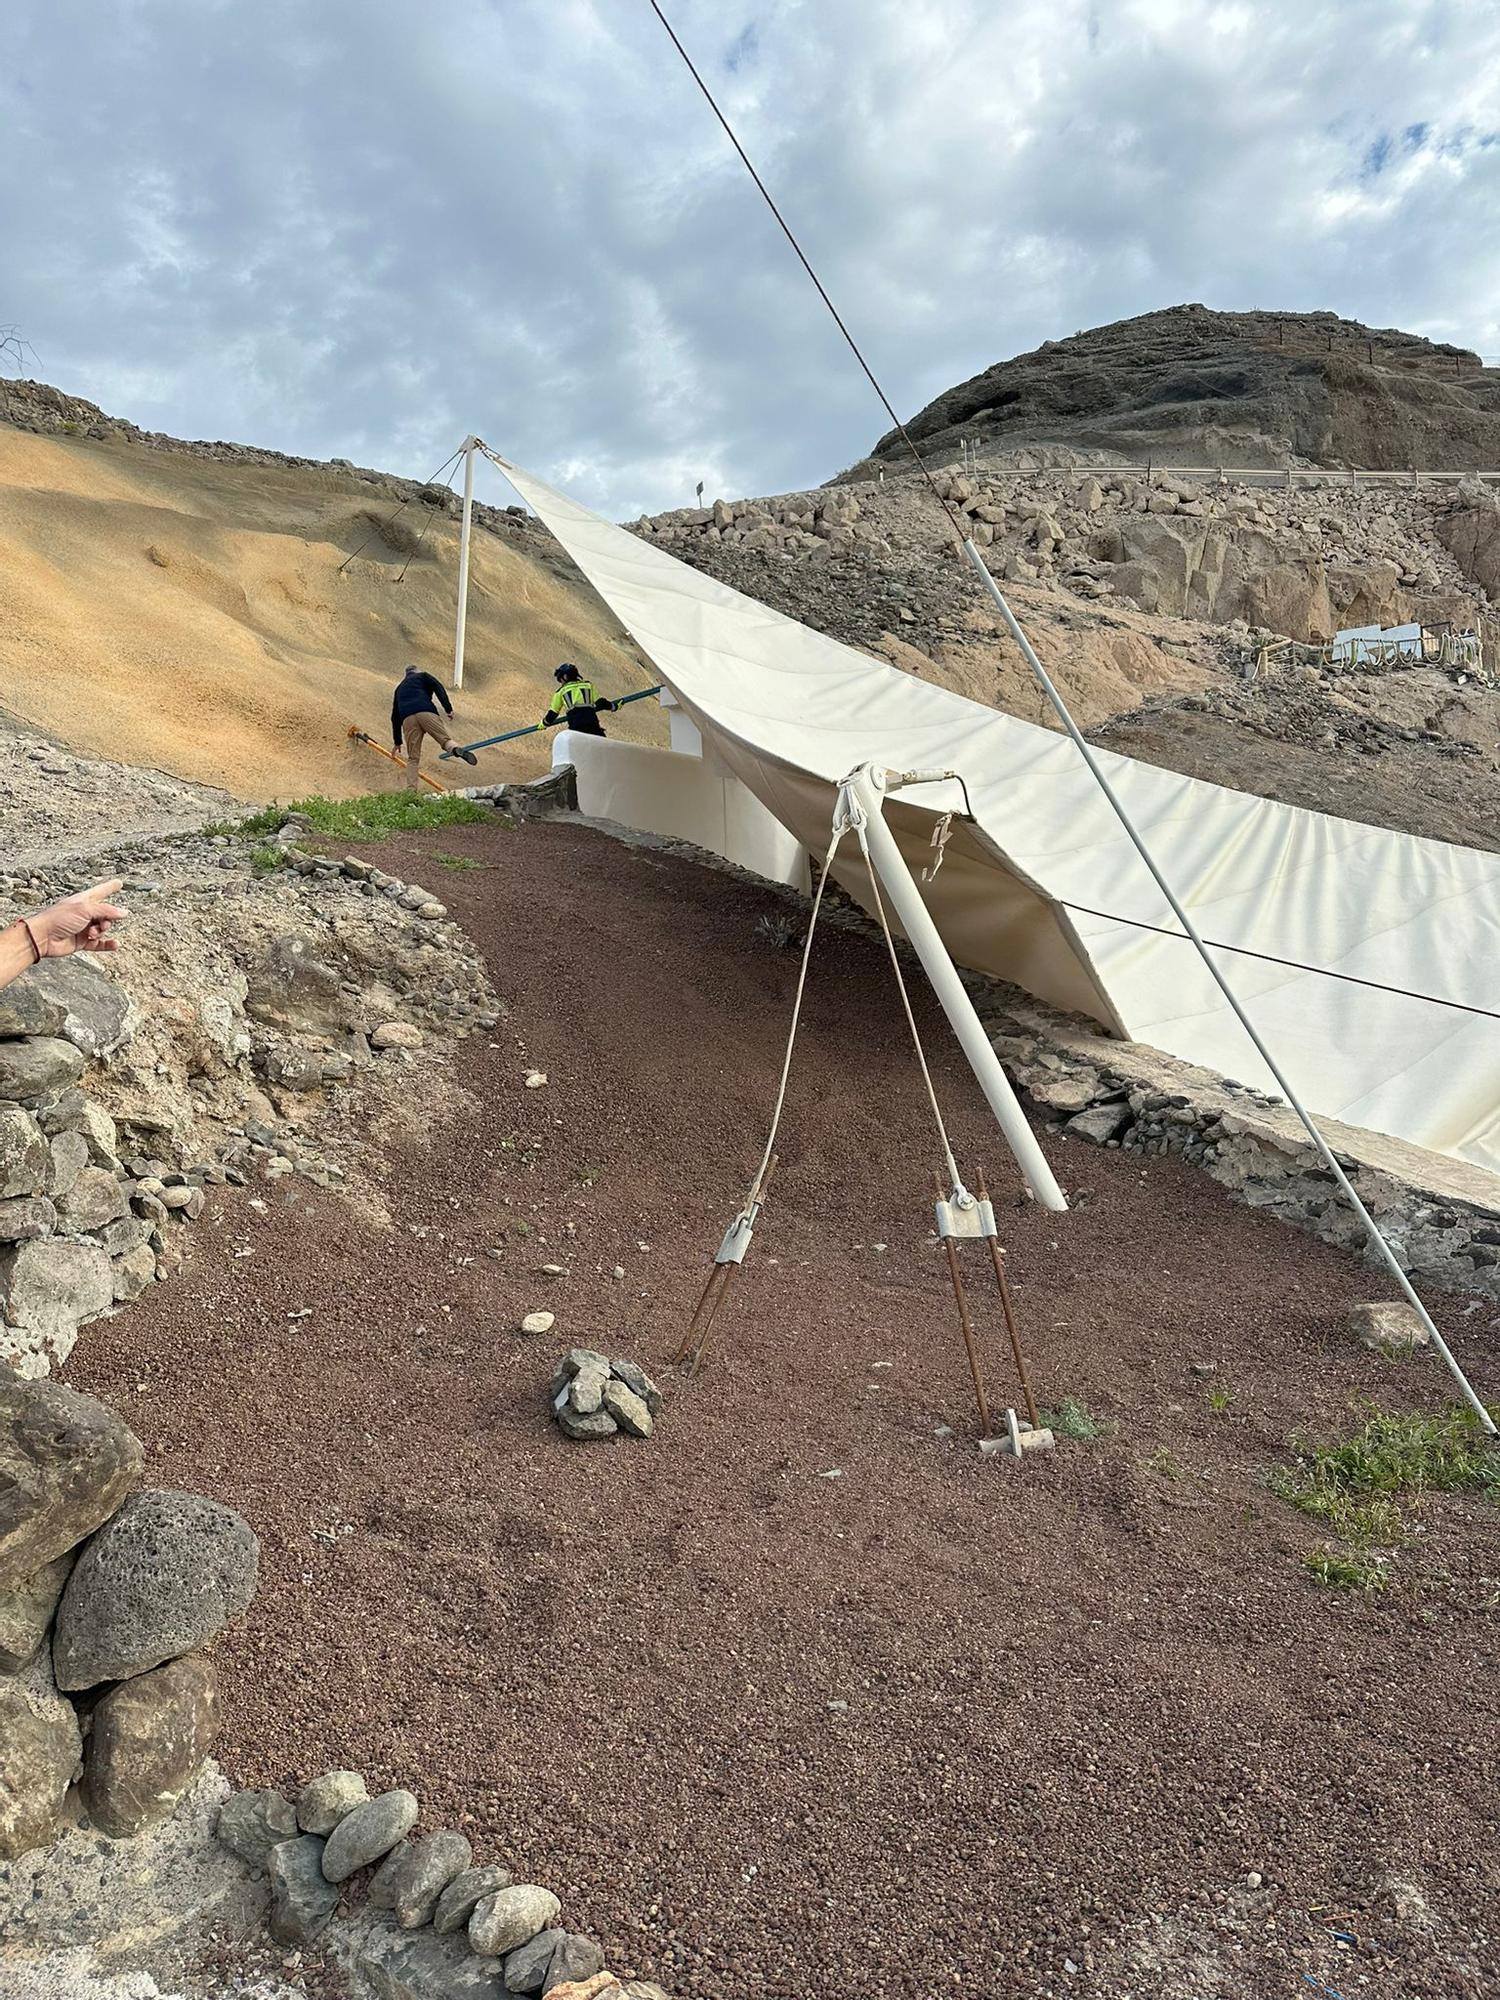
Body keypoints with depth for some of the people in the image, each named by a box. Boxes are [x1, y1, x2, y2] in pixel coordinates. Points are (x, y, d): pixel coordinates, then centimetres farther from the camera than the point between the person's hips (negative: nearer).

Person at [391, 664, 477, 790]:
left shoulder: (400, 687, 39)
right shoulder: (422, 676, 27)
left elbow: (395, 717, 38)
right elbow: (438, 688, 5)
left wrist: (397, 741, 42)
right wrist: (448, 708, -1)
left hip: (407, 718, 3)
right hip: (426, 712, -3)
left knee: (413, 758, 6)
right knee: (446, 737, -9)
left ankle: (411, 790, -3)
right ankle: (457, 750, -43)